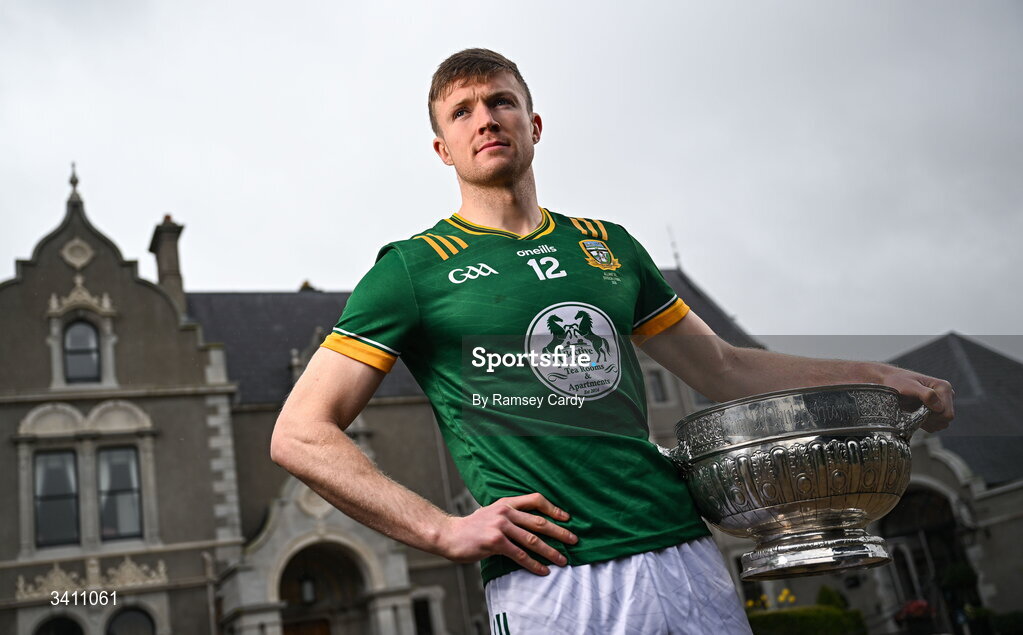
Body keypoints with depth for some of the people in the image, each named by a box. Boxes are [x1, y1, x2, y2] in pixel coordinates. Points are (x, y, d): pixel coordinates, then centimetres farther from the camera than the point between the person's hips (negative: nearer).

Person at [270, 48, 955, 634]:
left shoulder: (608, 246, 16)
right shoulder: (414, 267, 2)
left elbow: (723, 369, 23)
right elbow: (301, 434, -3)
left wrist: (875, 375, 15)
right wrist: (446, 531, -11)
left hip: (687, 557, 5)